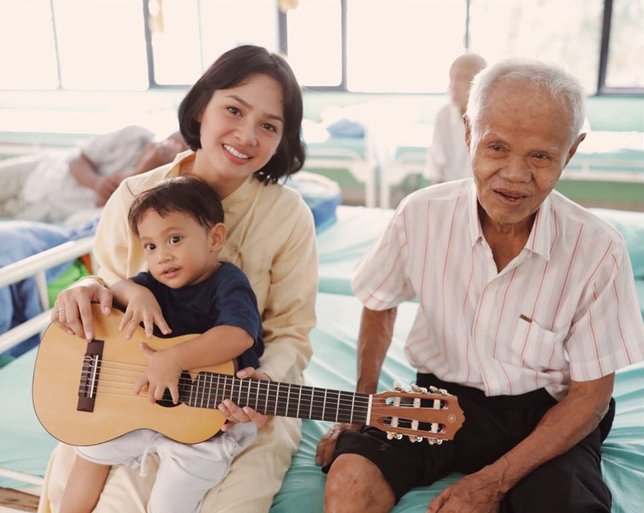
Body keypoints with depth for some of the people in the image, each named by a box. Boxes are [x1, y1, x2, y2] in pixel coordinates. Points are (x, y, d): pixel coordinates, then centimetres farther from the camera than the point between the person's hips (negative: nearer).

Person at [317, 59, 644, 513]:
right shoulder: (421, 214, -12)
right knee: (349, 476, -23)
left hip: (545, 416, 0)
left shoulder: (599, 251, -16)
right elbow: (380, 305, 8)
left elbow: (590, 394, -8)